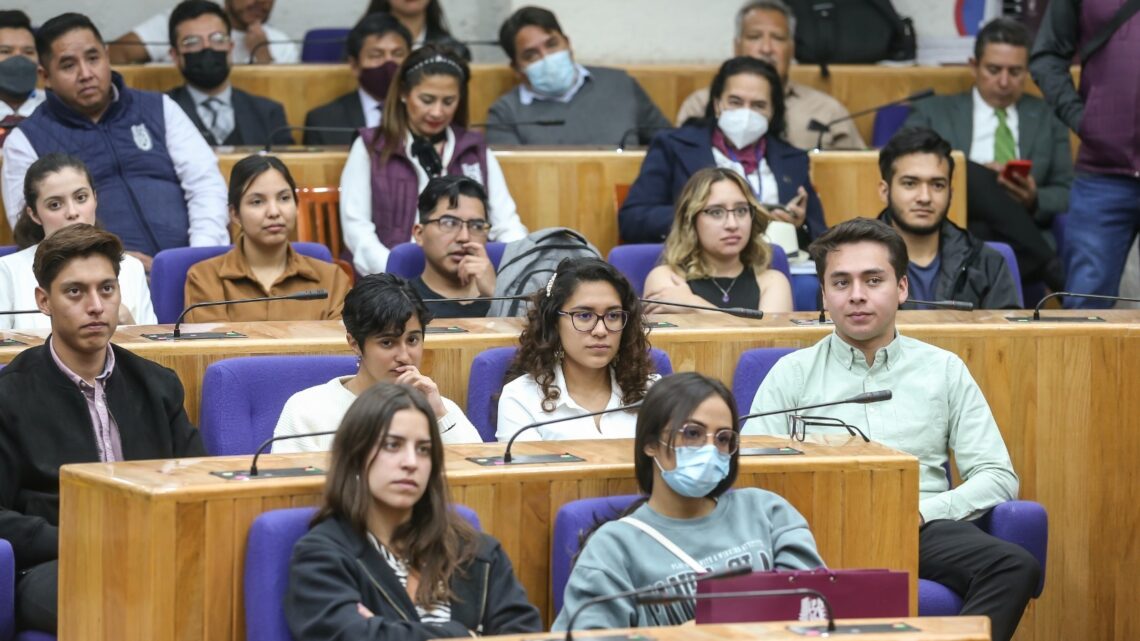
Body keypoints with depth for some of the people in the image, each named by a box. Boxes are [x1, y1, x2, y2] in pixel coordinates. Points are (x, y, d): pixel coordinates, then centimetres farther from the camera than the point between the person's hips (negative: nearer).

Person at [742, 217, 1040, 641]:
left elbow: (998, 477, 13)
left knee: (1016, 566, -32)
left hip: (923, 528, 2)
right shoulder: (793, 373, 17)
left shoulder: (944, 370, 19)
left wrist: (922, 511, -6)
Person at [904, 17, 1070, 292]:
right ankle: (1053, 271, -39)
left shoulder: (1047, 118, 23)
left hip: (1016, 236, 0)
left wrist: (1034, 200, -8)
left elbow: (1067, 196, 17)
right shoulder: (932, 113, 19)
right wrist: (975, 178, -11)